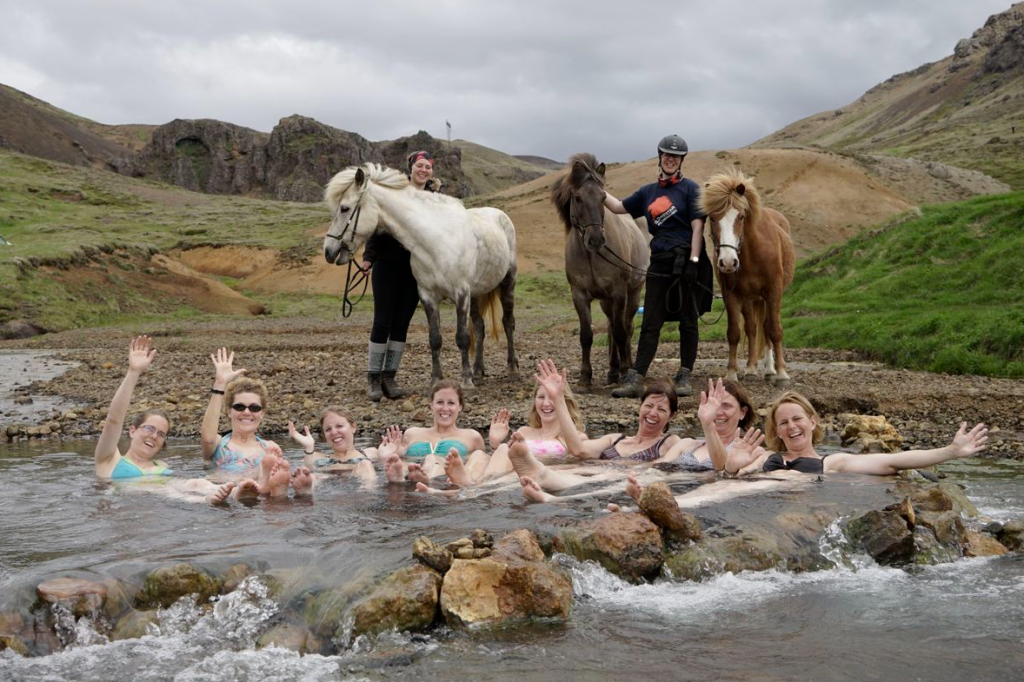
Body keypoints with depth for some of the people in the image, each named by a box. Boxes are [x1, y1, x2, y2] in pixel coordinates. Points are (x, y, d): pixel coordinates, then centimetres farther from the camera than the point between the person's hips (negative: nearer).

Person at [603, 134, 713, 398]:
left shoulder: (690, 188, -2)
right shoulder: (648, 192, 13)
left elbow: (697, 228, -8)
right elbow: (619, 207, 23)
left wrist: (693, 261, -16)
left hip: (687, 261, -4)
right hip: (659, 262, 4)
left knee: (688, 322, 4)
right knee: (650, 323, 2)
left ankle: (684, 377, 11)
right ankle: (635, 379, 0)